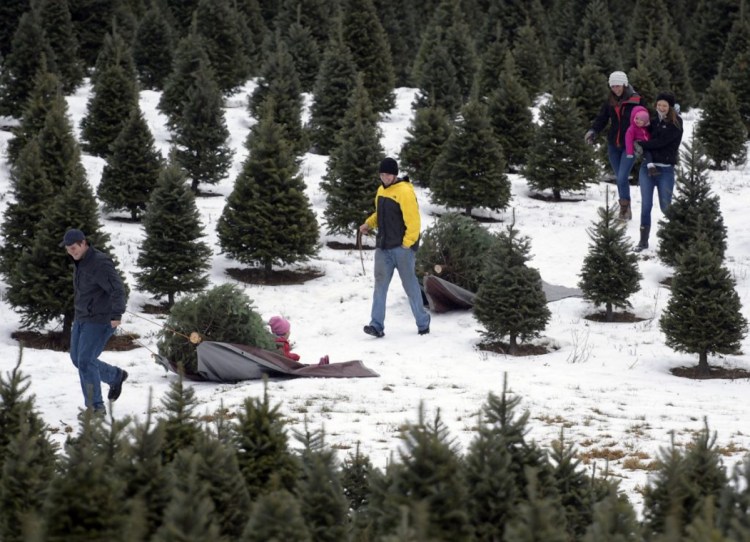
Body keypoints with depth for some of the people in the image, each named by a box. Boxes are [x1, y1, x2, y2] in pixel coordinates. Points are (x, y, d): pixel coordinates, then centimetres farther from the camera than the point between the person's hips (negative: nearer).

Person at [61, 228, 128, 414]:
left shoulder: (100, 263, -20)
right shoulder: (80, 262, 9)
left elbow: (117, 289, -29)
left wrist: (117, 314, -39)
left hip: (99, 321, -10)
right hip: (81, 319, 10)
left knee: (85, 362, -12)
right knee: (78, 359, 15)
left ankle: (95, 406, -2)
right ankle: (116, 376, 32)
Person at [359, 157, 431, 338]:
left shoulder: (404, 191, -14)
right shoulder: (381, 190, 12)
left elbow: (413, 220, -17)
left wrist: (407, 243, -18)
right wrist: (368, 224, 7)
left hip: (401, 247, -7)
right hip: (383, 247, 7)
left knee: (410, 285, 3)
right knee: (380, 285, -1)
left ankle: (423, 323, 16)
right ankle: (377, 325, -4)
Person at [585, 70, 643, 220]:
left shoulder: (636, 100, -8)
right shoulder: (610, 102, 5)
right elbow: (601, 118, 5)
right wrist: (593, 131, -14)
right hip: (613, 146, 5)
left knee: (622, 178, -15)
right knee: (619, 179, 11)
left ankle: (625, 207, -2)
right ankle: (625, 210, 22)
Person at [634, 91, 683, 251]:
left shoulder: (676, 123, -4)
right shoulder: (654, 120, 12)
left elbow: (661, 141, -13)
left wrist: (641, 145, -7)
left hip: (665, 170, -4)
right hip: (647, 167, 4)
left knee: (666, 207, -1)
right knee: (646, 205, 0)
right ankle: (643, 240, 6)